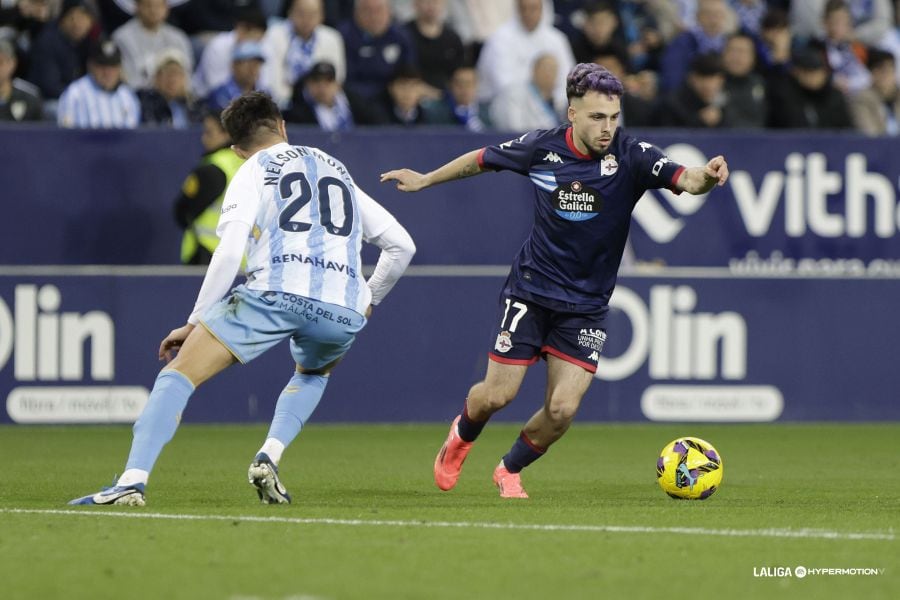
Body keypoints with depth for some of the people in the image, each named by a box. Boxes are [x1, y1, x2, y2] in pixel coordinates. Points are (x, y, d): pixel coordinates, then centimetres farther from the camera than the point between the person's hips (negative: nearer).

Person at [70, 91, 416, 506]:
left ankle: (132, 482, -15)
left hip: (275, 291, -4)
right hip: (343, 310, 4)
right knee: (314, 373, 36)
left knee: (180, 372, 2)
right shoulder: (340, 172, 30)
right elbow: (401, 245, 29)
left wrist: (195, 322, 5)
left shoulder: (252, 172, 15)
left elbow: (228, 253, 0)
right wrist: (369, 301, 43)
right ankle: (269, 457, 11)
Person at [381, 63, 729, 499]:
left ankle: (509, 471, 22)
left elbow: (684, 180, -32)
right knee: (498, 394, -1)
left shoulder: (630, 156, -16)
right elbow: (482, 160, 9)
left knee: (562, 408, -8)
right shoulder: (541, 147, -10)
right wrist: (425, 180, 20)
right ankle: (462, 435, 36)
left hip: (586, 304, 0)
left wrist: (705, 176, -55)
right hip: (530, 291, 0)